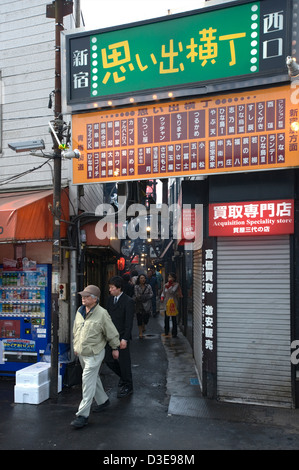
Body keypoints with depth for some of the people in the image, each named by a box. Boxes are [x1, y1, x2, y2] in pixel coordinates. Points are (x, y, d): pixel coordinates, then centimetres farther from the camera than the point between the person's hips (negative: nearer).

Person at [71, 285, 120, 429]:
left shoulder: (102, 314, -18)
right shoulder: (79, 311, 1)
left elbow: (112, 333, -8)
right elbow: (76, 330, 16)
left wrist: (115, 348, 0)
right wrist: (76, 346, 21)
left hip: (94, 354, -7)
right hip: (81, 353, 7)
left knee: (88, 382, -6)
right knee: (94, 378, 21)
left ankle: (83, 414, 2)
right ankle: (103, 400, 41)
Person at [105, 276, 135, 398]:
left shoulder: (128, 301, -14)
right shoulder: (110, 299, 7)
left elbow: (129, 322, -17)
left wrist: (125, 339, -20)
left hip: (122, 337, -7)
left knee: (124, 362, 4)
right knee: (108, 360, 10)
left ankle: (128, 387, 23)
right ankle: (124, 377, 34)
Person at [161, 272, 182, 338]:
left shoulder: (176, 284, -5)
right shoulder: (166, 285, 10)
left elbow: (172, 291, -18)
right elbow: (163, 292, 17)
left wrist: (169, 286, -15)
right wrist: (162, 297, 0)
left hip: (173, 304, -5)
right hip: (166, 303, 5)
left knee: (174, 319, 1)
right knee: (166, 318, 10)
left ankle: (174, 333, 8)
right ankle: (166, 332, 23)